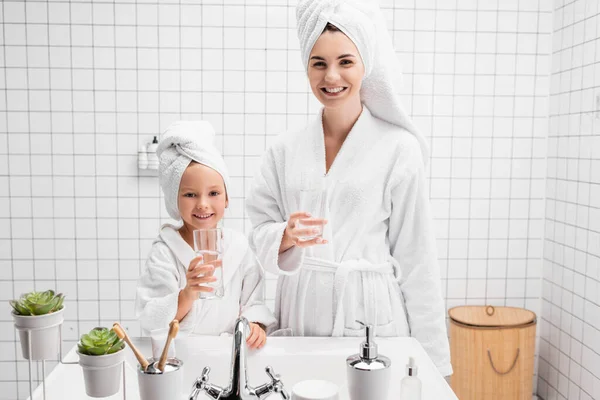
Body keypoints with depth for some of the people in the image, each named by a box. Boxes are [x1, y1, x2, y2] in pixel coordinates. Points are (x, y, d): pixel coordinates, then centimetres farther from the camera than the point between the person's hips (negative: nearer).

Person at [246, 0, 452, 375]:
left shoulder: (399, 148, -7)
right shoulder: (285, 150, 2)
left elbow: (415, 256, -5)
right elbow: (261, 233, 4)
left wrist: (430, 356, -3)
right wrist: (288, 236, -18)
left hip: (370, 315, -2)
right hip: (301, 313, 3)